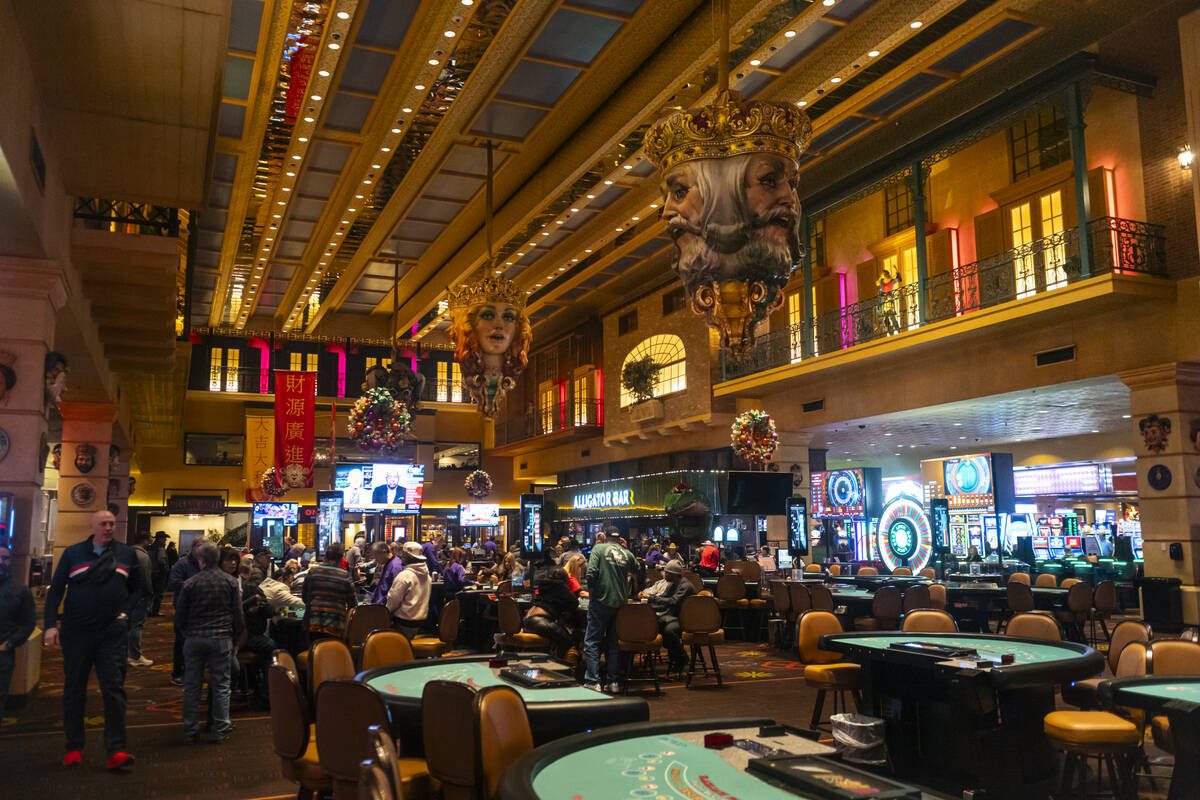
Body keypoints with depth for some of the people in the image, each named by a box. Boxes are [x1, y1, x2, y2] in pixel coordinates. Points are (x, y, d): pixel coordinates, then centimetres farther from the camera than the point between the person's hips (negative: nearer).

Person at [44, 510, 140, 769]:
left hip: (112, 633, 0)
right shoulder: (73, 553, 4)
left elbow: (136, 589, 15)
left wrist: (126, 612, -1)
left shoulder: (126, 553, 7)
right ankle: (74, 748, 21)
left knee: (114, 689, -5)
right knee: (74, 691, 9)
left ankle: (117, 751, -5)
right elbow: (55, 590, 3)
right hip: (76, 632, 0)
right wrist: (50, 625, -7)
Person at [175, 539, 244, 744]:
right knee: (221, 685, 7)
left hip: (194, 638, 0)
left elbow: (179, 615, 1)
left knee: (192, 686, 12)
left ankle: (190, 730, 18)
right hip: (222, 638, 0)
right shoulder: (230, 581, -2)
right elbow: (238, 614, -1)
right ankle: (220, 730, 9)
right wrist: (237, 637, 11)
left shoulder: (191, 583, -5)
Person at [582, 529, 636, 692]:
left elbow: (591, 573, -11)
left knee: (592, 642, 1)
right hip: (621, 603, 4)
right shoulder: (627, 554, 9)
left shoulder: (599, 548, -2)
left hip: (601, 601, -4)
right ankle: (614, 681, 13)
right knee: (615, 643, 13)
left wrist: (591, 590, 2)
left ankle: (593, 681, -4)